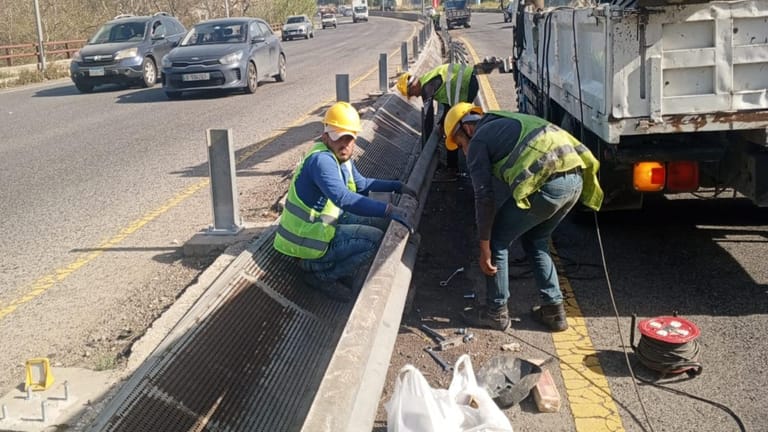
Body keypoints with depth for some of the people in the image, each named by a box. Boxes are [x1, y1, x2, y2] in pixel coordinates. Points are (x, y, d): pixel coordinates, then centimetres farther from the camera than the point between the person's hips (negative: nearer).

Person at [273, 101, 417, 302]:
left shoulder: (342, 158, 5)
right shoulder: (322, 160, -26)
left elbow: (362, 183, 23)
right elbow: (343, 198, -41)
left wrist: (397, 186, 12)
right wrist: (389, 210, -45)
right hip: (307, 240, -10)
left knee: (378, 222, 13)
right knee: (376, 238, -18)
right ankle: (320, 274, -5)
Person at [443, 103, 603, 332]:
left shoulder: (478, 140, 8)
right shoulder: (506, 123, 33)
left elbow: (484, 197, 1)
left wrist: (484, 246, 5)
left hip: (547, 183, -8)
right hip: (576, 179, 8)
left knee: (497, 240, 11)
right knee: (535, 241, 27)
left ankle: (496, 311, 19)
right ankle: (554, 309, 27)